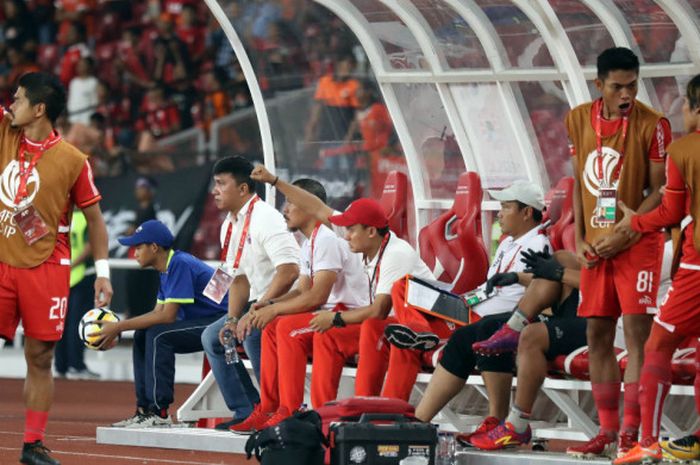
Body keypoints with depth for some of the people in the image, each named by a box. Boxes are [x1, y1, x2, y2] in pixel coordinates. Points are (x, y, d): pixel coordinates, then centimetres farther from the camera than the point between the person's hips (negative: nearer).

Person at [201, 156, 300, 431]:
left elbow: (289, 271, -30)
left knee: (252, 334, -33)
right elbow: (239, 278, 14)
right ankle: (247, 411, 8)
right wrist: (233, 319, -1)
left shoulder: (265, 219, -20)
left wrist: (257, 311, -30)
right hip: (259, 303, 11)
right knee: (213, 337, 9)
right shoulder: (229, 226, 10)